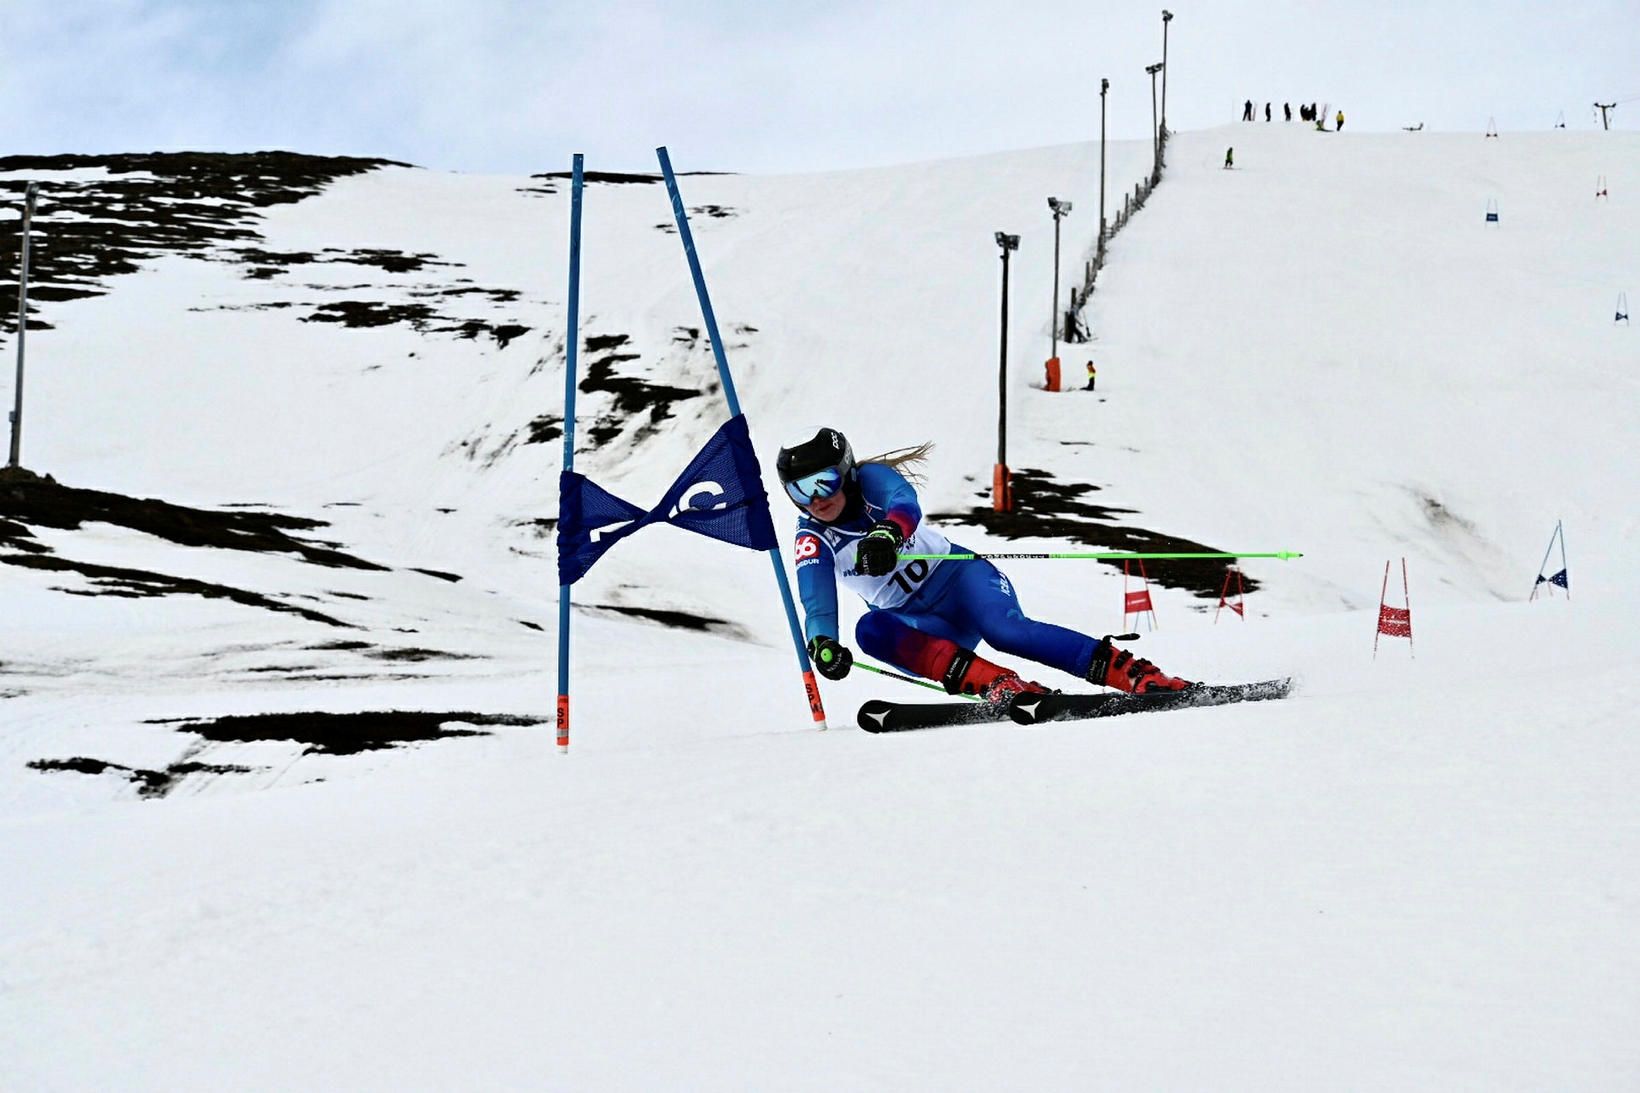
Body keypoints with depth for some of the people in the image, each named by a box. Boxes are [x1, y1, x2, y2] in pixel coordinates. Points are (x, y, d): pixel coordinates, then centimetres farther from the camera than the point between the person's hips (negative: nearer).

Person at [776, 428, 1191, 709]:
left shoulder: (871, 479, -9)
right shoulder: (812, 541, -5)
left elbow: (905, 505, -33)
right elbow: (817, 604, -20)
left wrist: (887, 533, -58)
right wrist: (822, 644, -44)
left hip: (955, 574, -2)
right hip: (917, 625, 2)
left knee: (1002, 627, -34)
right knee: (871, 630, -31)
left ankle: (1142, 676, -38)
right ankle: (999, 685, -44)